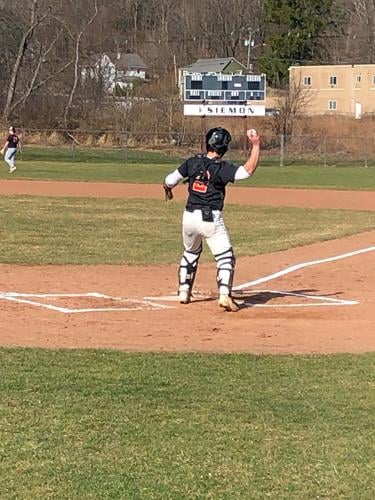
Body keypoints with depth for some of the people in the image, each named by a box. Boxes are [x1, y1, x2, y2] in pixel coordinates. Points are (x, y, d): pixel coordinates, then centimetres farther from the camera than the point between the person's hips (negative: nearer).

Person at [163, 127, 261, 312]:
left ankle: (184, 291, 28)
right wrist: (256, 146, -21)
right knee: (225, 257, -2)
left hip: (189, 216, 5)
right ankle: (225, 294, -18)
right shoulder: (222, 168, -12)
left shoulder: (192, 162, 2)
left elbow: (169, 181, 10)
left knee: (190, 253, 27)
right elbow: (248, 170, -24)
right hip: (211, 219, -5)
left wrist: (168, 191, 33)